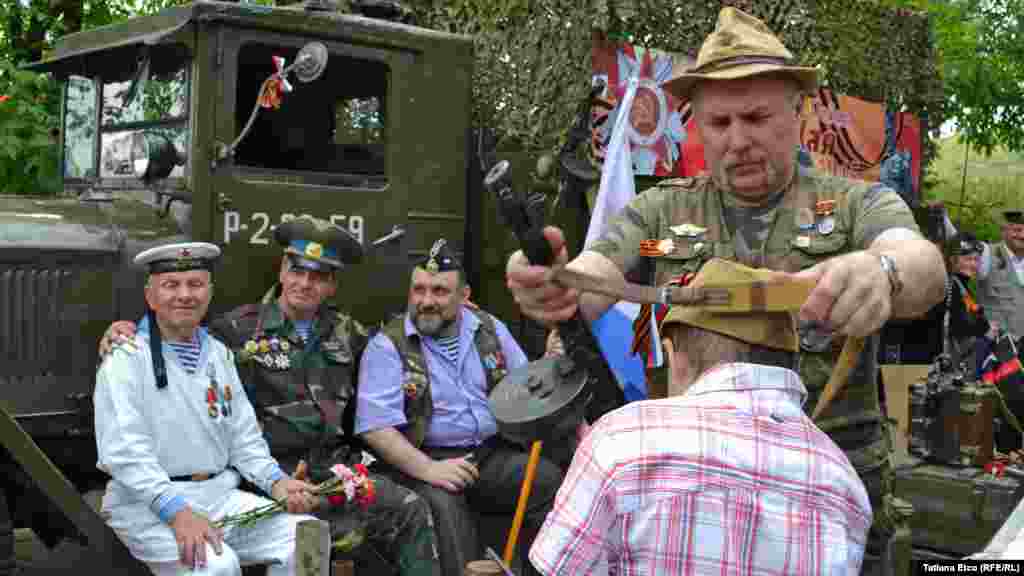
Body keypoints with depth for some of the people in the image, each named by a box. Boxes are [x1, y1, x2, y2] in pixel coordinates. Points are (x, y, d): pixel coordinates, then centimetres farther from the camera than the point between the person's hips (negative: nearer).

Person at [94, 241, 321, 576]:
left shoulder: (218, 354, 15)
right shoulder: (127, 357, -6)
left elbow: (244, 436, 15)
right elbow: (123, 449, -17)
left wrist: (276, 482, -3)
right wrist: (176, 510, -27)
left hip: (219, 495, 6)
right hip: (148, 505, -6)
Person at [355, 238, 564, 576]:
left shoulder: (490, 329, 11)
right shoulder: (387, 345, -4)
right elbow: (375, 427, -14)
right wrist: (428, 468, -25)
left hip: (494, 454, 4)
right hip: (426, 461, -4)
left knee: (551, 482, -19)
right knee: (442, 504, -34)